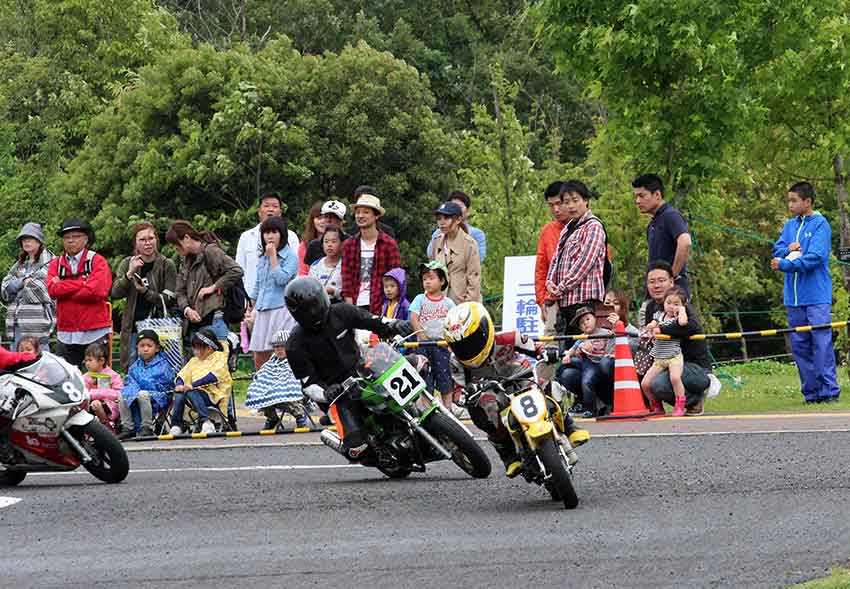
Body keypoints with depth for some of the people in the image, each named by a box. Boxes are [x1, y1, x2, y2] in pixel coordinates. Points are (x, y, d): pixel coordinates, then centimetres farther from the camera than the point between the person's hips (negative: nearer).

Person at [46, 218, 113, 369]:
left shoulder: (97, 261, 0)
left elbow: (97, 291, -15)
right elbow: (52, 289, -6)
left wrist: (64, 288, -7)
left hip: (94, 333, -3)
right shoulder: (56, 264, 11)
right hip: (65, 334, 3)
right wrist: (83, 284, -11)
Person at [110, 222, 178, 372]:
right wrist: (129, 274, -15)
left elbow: (170, 300, -4)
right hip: (132, 327, 3)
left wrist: (146, 292, -17)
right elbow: (115, 293, 0)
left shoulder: (167, 265, 1)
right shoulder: (127, 264, 10)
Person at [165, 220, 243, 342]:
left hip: (212, 319, -8)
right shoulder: (186, 261, 20)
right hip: (193, 323, 8)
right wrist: (187, 309, -5)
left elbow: (236, 271, -15)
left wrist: (213, 287, -11)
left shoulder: (210, 251, -4)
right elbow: (180, 292, 15)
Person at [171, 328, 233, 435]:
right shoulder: (194, 361, 28)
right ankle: (176, 426, -27)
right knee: (179, 394, -25)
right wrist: (180, 385, -6)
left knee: (191, 393, -35)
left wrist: (193, 385, -17)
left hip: (213, 395, -6)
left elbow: (214, 376, -10)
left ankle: (206, 422, -44)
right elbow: (182, 375, 19)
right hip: (195, 391, 6)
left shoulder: (219, 357, 5)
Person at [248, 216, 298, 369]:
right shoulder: (262, 258, 17)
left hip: (281, 309, -7)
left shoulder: (290, 256, -3)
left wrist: (273, 256, -11)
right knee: (259, 357, 5)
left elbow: (282, 279, -16)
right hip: (263, 312, 7)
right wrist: (252, 309, 20)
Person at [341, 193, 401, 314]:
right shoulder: (348, 245, 10)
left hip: (380, 305, -3)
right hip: (356, 305, 3)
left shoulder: (389, 244, 1)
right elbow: (347, 276, 6)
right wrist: (349, 305, -3)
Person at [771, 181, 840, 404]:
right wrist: (788, 249, -8)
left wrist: (785, 264, -16)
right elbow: (777, 250, 13)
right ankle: (811, 392, 10)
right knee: (799, 345, 6)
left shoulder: (820, 224, -4)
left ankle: (829, 390, -9)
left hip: (817, 296, -6)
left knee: (821, 343, -10)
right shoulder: (790, 226, 15)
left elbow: (815, 257, -14)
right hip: (794, 297, 6)